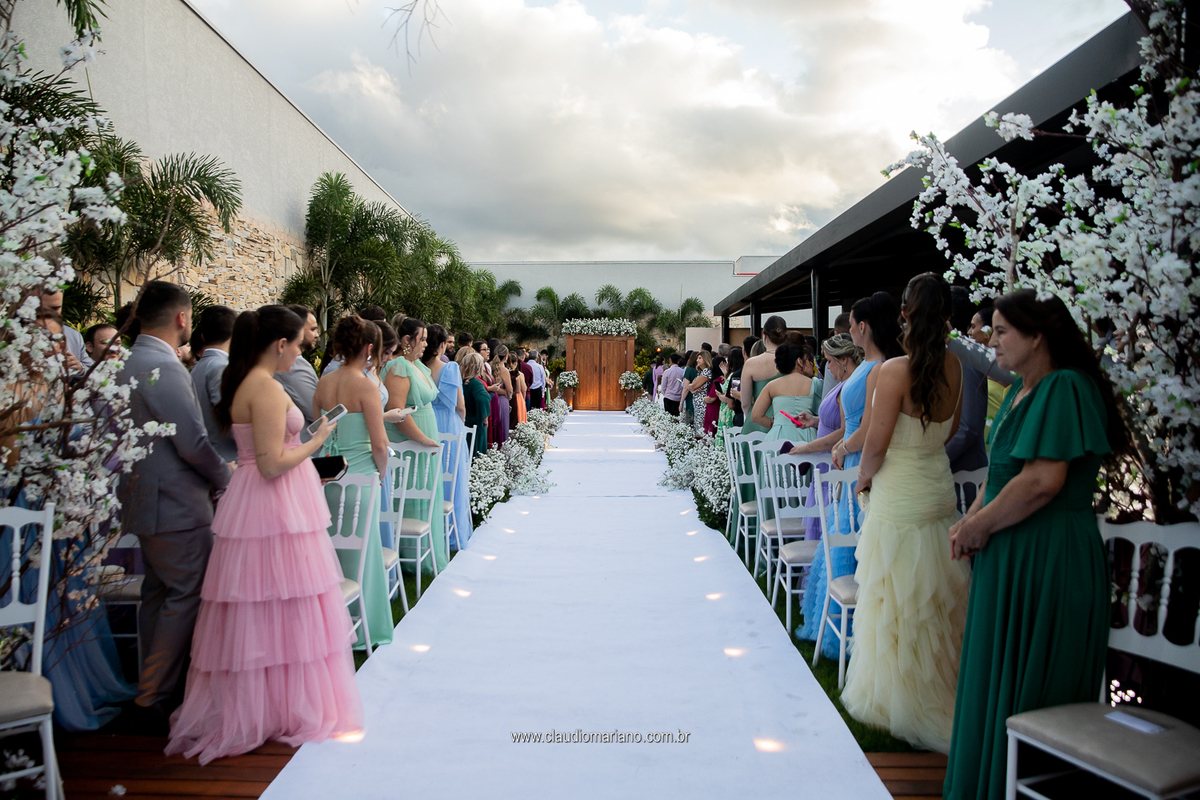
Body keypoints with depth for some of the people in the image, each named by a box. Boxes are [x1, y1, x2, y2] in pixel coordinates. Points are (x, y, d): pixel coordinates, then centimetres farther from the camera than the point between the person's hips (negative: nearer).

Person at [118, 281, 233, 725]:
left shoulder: (127, 364, 10)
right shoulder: (164, 368, -20)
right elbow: (194, 443, -22)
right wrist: (227, 479, -4)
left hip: (145, 500, 10)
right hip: (176, 505, -10)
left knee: (158, 593, 19)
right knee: (187, 595, 0)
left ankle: (151, 690, 31)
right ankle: (157, 698, 9)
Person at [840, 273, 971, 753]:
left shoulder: (895, 370, -20)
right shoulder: (953, 367, 0)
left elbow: (877, 444, -16)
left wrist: (864, 477, 2)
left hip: (899, 497, -7)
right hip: (940, 490, 7)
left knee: (899, 604, 7)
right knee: (940, 601, 19)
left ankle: (899, 699, 21)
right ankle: (944, 689, 34)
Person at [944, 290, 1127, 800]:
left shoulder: (1063, 387, -18)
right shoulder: (1021, 390, 12)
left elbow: (1042, 481, -26)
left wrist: (979, 525, -14)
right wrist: (971, 520, 4)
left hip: (1048, 560, -9)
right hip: (1011, 553, 9)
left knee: (1027, 687, 5)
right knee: (998, 676, 18)